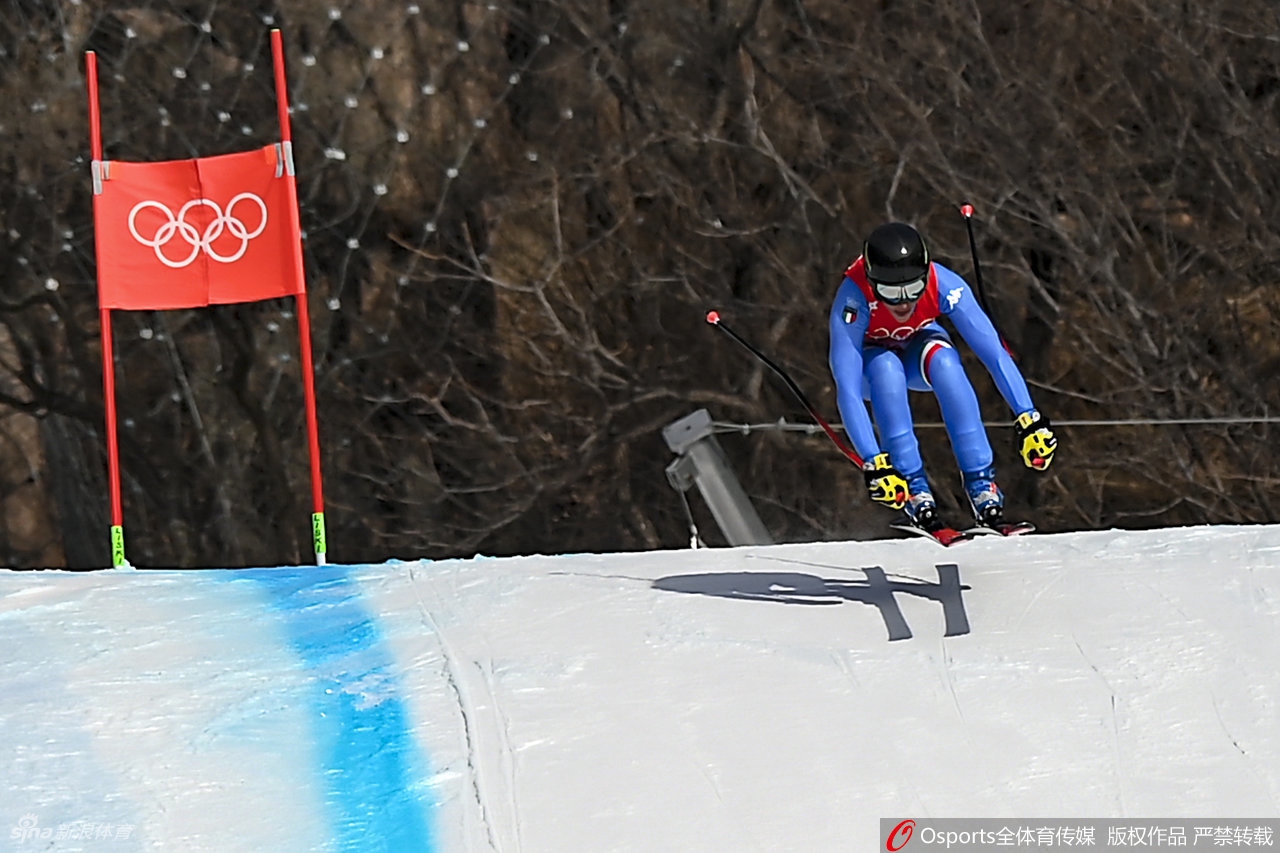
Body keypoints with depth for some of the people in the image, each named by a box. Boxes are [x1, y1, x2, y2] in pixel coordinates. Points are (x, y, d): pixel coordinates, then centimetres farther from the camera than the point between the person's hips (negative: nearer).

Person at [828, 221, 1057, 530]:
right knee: (886, 368, -35)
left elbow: (993, 351, -33)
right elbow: (847, 390, -41)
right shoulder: (853, 300, -38)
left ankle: (981, 482, -28)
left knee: (943, 361, -33)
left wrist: (1028, 417, -42)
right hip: (868, 361, -1)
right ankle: (915, 488, -28)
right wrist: (873, 463, -47)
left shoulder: (943, 284, -32)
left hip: (920, 347, 1)